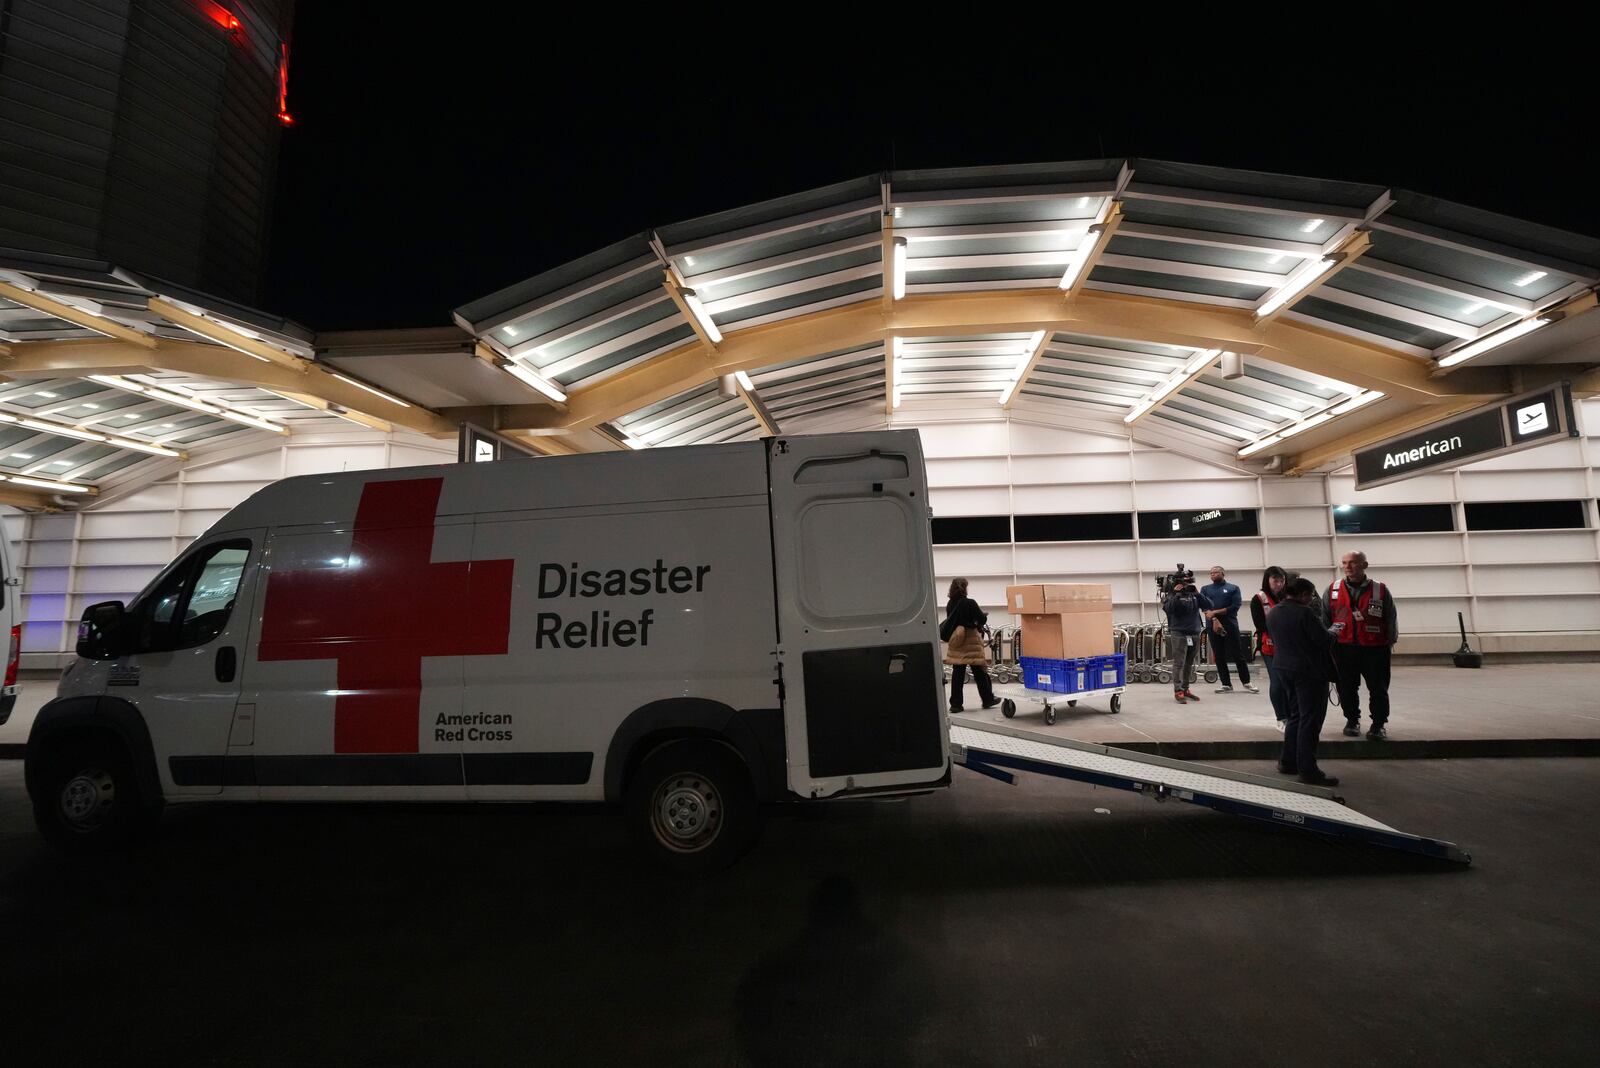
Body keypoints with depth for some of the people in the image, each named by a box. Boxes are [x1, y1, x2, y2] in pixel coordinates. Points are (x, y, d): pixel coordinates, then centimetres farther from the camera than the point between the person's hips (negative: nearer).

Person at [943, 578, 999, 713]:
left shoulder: (949, 604, 2)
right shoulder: (970, 603, -14)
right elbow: (982, 620, -10)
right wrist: (983, 615, 12)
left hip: (955, 641, 5)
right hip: (970, 641, -5)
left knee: (957, 673, 6)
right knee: (979, 672, 8)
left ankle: (955, 704, 6)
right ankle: (987, 699, 21)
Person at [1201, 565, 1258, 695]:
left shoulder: (1233, 588, 7)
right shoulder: (1206, 589, 13)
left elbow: (1235, 607, -5)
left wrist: (1215, 612, -11)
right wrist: (1214, 620, -15)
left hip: (1230, 625, -2)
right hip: (1213, 626, 2)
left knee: (1238, 654, 0)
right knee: (1219, 656, 3)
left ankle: (1246, 682, 13)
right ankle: (1226, 684, 9)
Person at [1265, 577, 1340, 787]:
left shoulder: (1272, 613, 6)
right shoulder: (1304, 613, -19)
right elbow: (1325, 640, -17)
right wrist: (1333, 633, 4)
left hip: (1284, 668, 8)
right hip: (1309, 671, -8)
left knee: (1296, 715, 19)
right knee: (1310, 720, -2)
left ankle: (1288, 762, 24)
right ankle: (1308, 770, 1)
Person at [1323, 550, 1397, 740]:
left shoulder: (1380, 590, 0)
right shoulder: (1333, 590, 3)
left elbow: (1391, 620, 5)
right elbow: (1324, 620, 8)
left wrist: (1389, 643, 3)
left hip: (1375, 650, -1)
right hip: (1343, 649, 1)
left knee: (1378, 689, 5)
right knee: (1346, 689, 10)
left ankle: (1379, 724, 19)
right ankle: (1352, 721, 26)